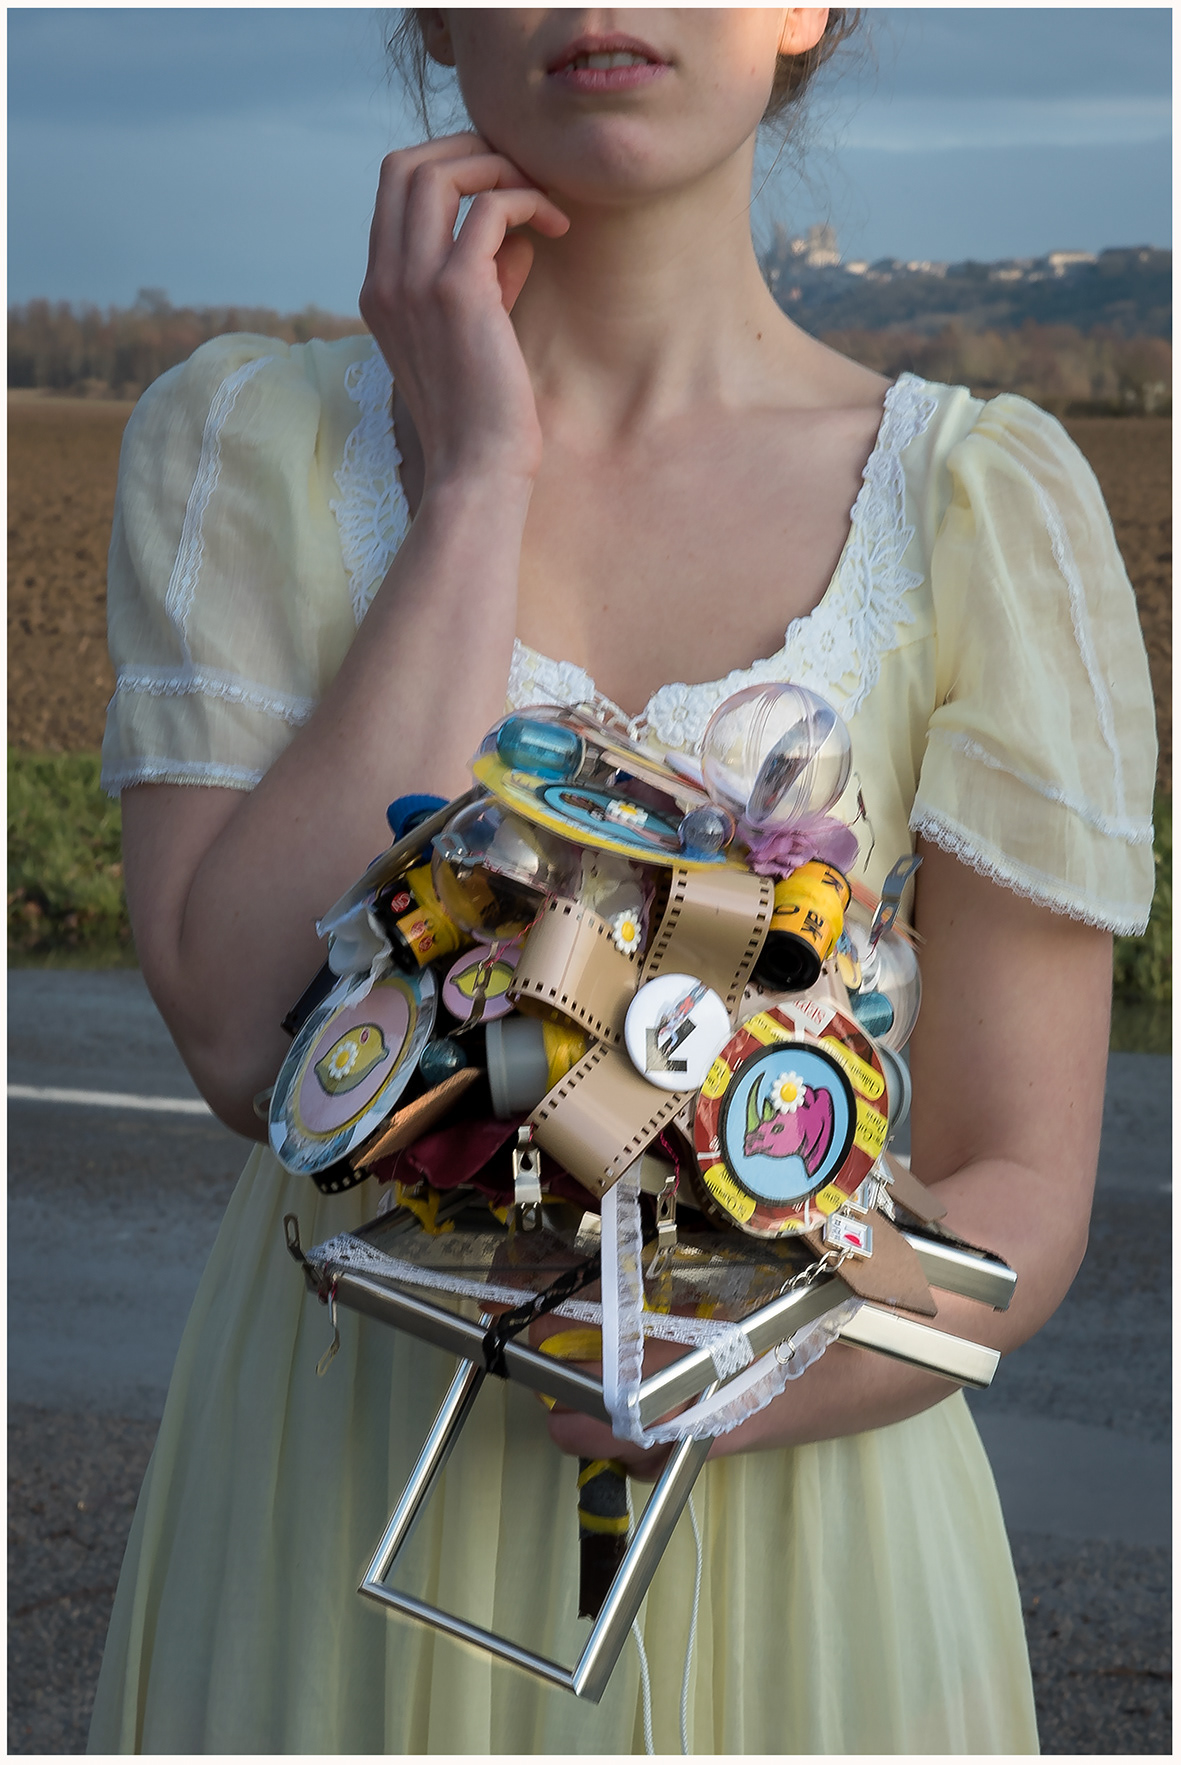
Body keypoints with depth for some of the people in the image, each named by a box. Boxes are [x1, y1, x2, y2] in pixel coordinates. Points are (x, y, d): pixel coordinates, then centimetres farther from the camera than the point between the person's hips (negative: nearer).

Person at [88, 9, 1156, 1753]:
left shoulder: (991, 504, -6)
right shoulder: (242, 442, -4)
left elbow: (1022, 1194, -5)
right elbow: (251, 1037, -17)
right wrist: (472, 486, -16)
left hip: (792, 1533, 0)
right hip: (339, 1530, 1)